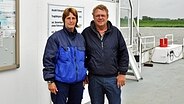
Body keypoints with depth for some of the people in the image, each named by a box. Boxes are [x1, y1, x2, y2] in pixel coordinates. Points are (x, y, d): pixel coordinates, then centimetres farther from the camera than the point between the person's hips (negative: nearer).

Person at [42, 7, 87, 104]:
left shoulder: (81, 38, 9)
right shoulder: (56, 37, -7)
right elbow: (48, 60, -9)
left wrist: (84, 76, 15)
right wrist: (50, 81, -13)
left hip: (78, 81, 5)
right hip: (61, 82, -5)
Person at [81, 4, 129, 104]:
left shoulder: (115, 32, 2)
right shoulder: (86, 33, 0)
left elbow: (124, 53, 5)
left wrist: (122, 73, 0)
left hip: (113, 78, 0)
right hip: (94, 79, 0)